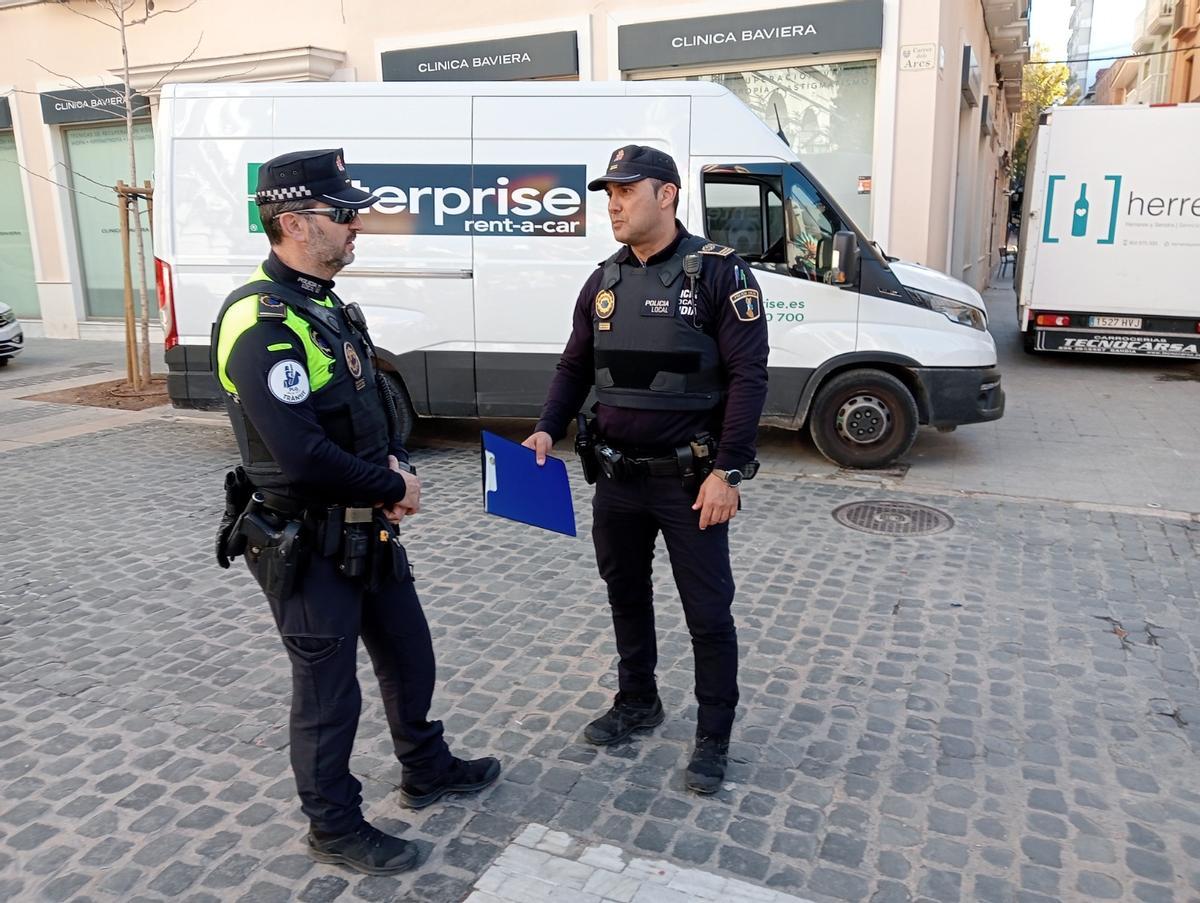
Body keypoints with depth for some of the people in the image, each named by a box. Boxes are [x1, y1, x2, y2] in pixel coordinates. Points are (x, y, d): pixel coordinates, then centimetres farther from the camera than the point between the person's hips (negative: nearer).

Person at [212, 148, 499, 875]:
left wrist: (399, 467, -4)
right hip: (305, 545, -9)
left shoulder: (328, 306, 8)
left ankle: (428, 771, 43)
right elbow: (300, 456, -30)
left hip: (369, 529, 9)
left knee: (410, 655, 21)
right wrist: (393, 488, -16)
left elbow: (376, 401, 15)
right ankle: (335, 828, 30)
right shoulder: (261, 322, -23)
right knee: (329, 690, 8)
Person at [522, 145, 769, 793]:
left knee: (707, 613, 5)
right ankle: (637, 703, 40)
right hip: (616, 477, 6)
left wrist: (726, 472, -18)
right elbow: (574, 367, 13)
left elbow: (748, 376, -14)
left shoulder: (717, 272, -10)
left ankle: (713, 738, 23)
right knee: (625, 595, 19)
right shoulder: (604, 282, 7)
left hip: (690, 481, -6)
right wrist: (548, 429, -5)